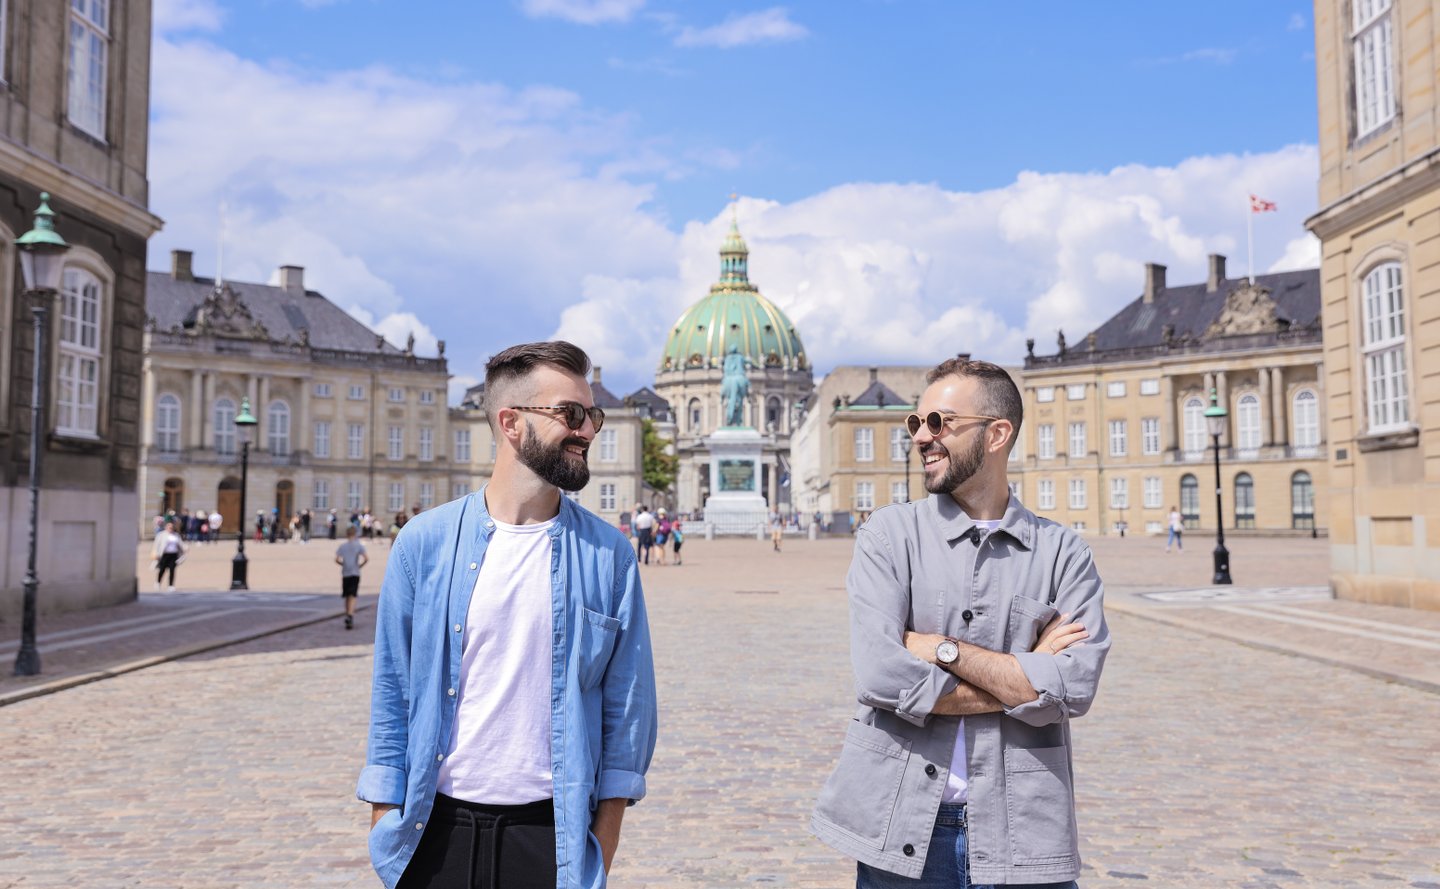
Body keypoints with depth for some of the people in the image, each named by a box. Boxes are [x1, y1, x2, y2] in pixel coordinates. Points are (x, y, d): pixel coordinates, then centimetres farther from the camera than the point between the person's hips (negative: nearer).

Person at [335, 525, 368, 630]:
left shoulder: (342, 546, 5)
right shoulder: (359, 546, 1)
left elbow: (337, 560, -6)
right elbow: (366, 558, -11)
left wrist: (343, 564, 11)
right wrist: (360, 565, 4)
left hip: (345, 573, 2)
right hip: (355, 573, -2)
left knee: (347, 596, 15)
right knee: (353, 596, -7)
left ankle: (348, 616, 23)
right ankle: (350, 615, -25)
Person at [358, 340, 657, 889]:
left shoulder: (608, 555, -2)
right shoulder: (425, 541, -1)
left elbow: (627, 704, 1)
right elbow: (392, 692, 3)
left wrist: (604, 841, -1)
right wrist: (385, 819, 0)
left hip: (551, 830, 0)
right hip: (435, 828, 0)